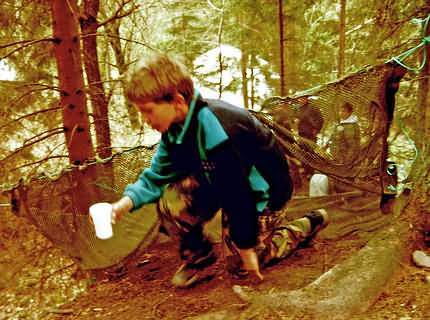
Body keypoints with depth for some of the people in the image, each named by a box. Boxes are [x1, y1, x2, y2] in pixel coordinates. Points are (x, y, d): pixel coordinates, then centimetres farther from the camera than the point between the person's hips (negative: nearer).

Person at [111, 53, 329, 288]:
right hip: (220, 183, 7)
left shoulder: (217, 132, -37)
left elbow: (237, 195, -31)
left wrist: (246, 247, -20)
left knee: (241, 265, 1)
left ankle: (306, 226, 19)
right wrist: (128, 201, -22)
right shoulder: (176, 127, -10)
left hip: (261, 190, -7)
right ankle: (198, 255, 12)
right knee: (170, 201, -14)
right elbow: (157, 176, -4)